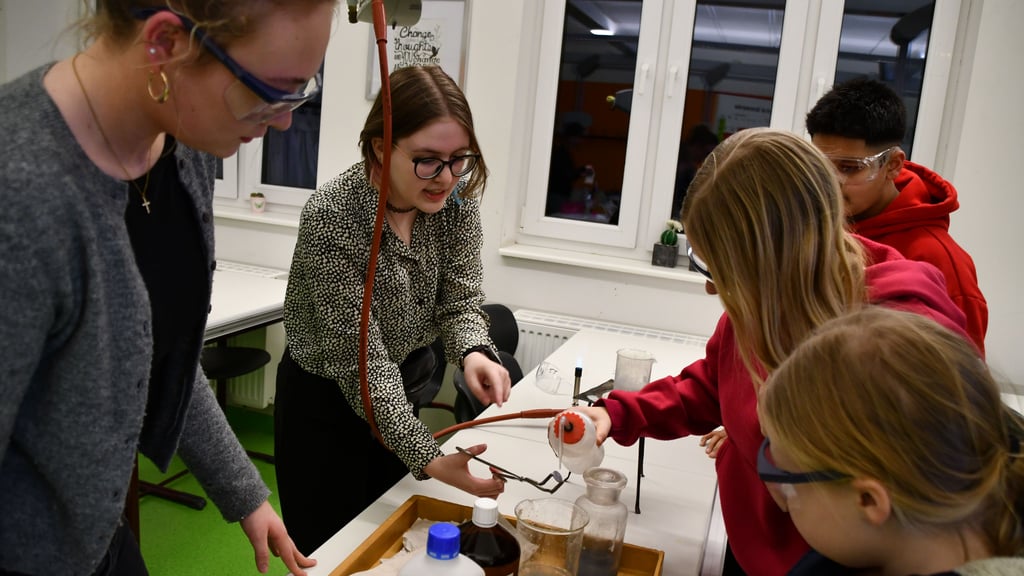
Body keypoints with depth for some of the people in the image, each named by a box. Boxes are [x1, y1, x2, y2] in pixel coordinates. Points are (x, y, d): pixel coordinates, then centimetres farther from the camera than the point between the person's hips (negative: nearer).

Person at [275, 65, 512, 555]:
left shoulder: (457, 198, -13)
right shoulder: (329, 217, -30)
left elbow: (459, 301, -11)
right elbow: (359, 356, -30)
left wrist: (474, 352, -34)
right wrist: (429, 459, -38)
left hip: (405, 386, 5)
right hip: (326, 401, -5)